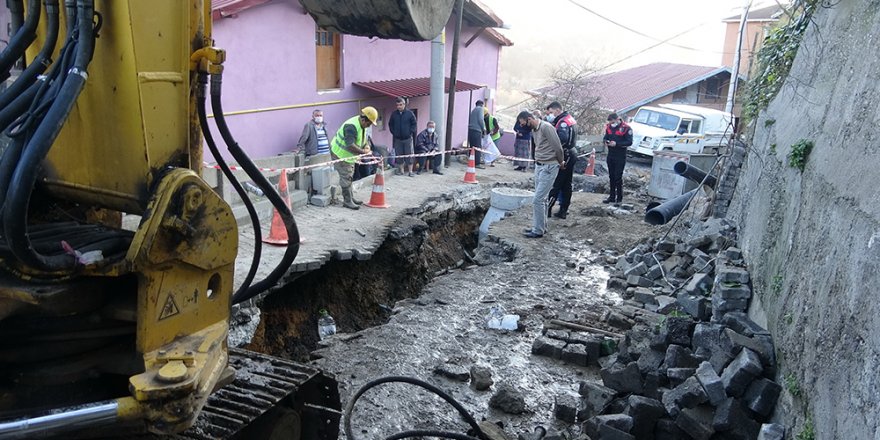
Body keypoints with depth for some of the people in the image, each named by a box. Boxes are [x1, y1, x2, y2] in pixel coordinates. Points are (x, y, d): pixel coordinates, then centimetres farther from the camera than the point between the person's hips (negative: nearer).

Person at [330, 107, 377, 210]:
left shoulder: (362, 124, 0)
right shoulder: (351, 126, -32)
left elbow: (362, 138, 14)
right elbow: (350, 146, -41)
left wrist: (366, 145, -6)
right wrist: (363, 151, -32)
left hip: (349, 155, 10)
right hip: (340, 154, -10)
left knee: (349, 177, 18)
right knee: (346, 178, -6)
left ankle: (350, 198, 29)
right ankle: (347, 201, 2)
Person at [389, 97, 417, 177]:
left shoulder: (410, 113, -3)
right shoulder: (394, 114, 5)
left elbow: (414, 124, 1)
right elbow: (390, 124, 15)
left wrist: (410, 133, -6)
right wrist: (393, 132, 6)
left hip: (407, 138, -3)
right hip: (397, 139, 3)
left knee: (409, 155, -2)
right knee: (398, 155, 5)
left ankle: (410, 171, 3)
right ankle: (401, 170, 14)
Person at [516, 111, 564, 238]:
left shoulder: (546, 127, -17)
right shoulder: (534, 130, 12)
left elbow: (557, 146, -15)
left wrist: (560, 162, -3)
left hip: (549, 168, -9)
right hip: (539, 166, 9)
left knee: (538, 199, -9)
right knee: (541, 199, 14)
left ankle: (538, 231, 0)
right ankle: (541, 227, 23)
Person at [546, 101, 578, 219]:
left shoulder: (563, 122, -17)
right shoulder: (570, 119, 15)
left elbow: (563, 138, -33)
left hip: (564, 156, -10)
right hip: (571, 154, 10)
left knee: (555, 184, -5)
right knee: (567, 185, 12)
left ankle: (547, 209, -2)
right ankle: (563, 210, 17)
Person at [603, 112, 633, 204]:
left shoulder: (626, 128, -12)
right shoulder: (609, 127, 6)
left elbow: (629, 142, -14)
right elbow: (605, 137, 17)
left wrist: (616, 144, -23)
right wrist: (605, 141, -7)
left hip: (620, 156, -6)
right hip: (610, 155, 6)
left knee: (618, 177, -4)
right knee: (611, 176, 11)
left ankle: (619, 197, 6)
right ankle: (612, 196, 20)